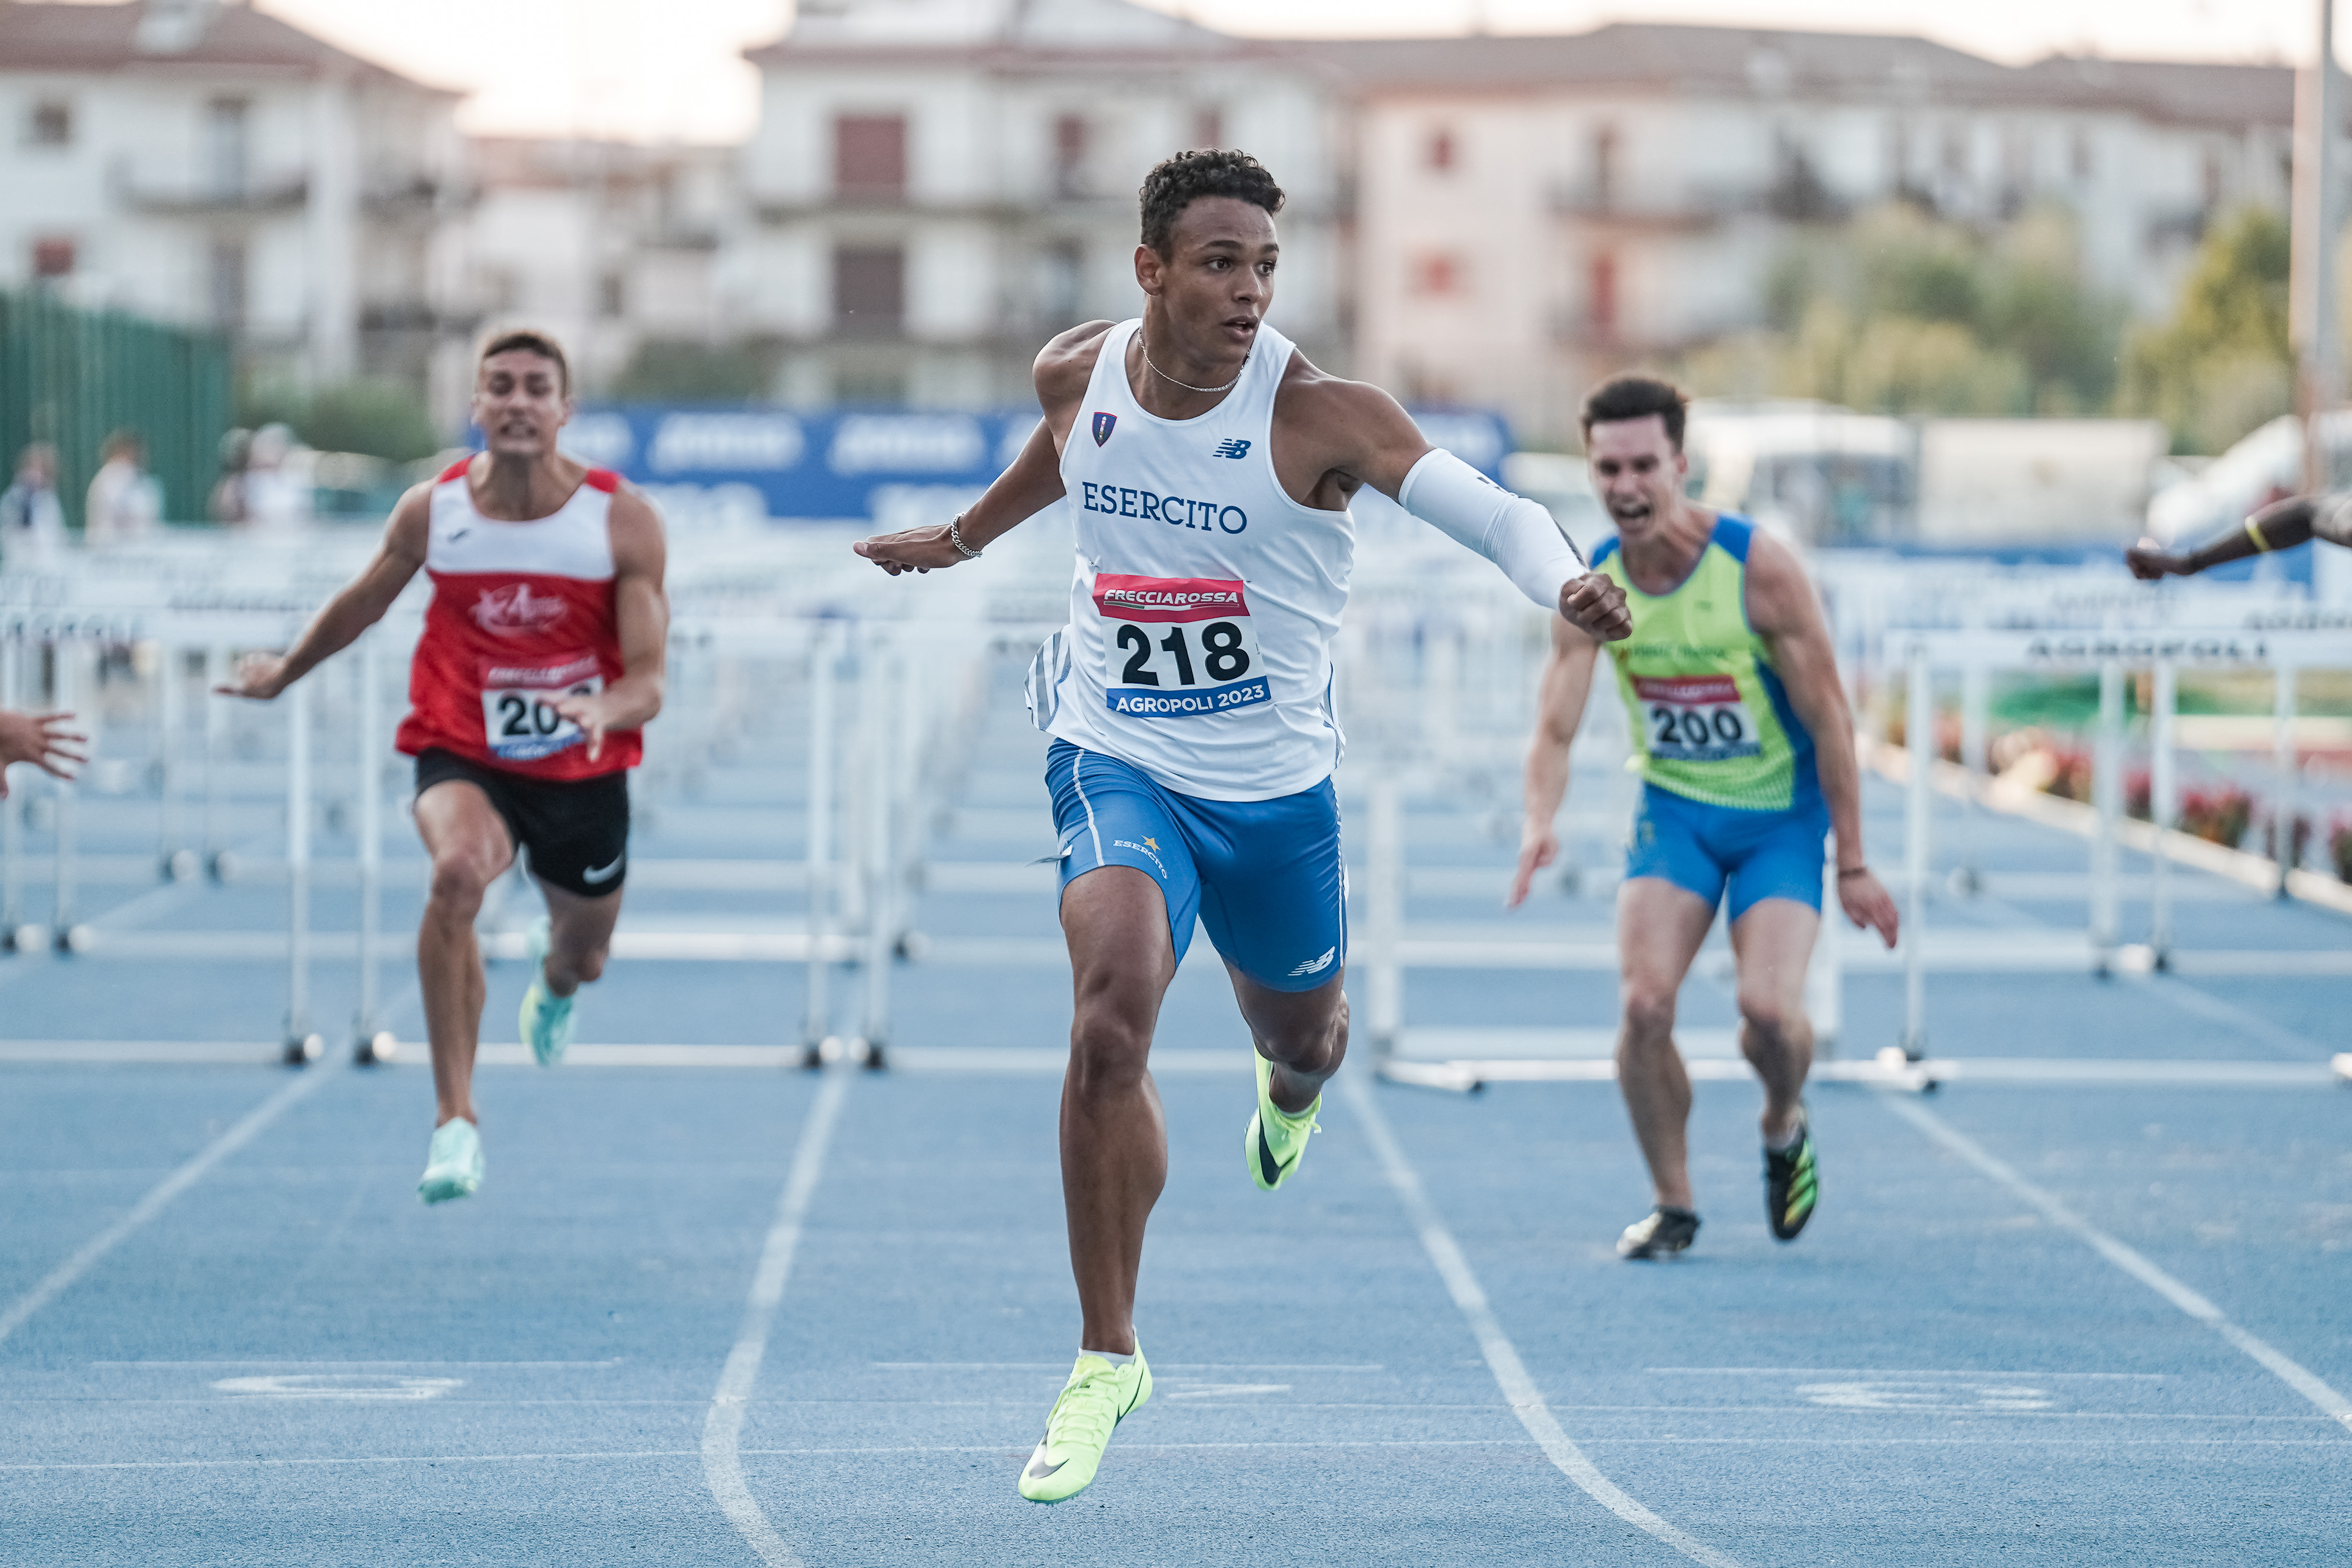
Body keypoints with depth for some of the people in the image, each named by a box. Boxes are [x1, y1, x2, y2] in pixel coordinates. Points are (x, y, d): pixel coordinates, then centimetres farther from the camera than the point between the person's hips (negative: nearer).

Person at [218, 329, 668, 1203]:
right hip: (462, 758, -1)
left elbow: (646, 678, -15)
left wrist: (608, 709, -38)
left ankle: (553, 975, 63)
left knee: (582, 960, 18)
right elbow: (363, 603, 11)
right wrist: (284, 672, 25)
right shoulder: (430, 512, -10)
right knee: (458, 867, -35)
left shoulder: (623, 521, -15)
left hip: (584, 772, 1)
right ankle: (456, 1117, -31)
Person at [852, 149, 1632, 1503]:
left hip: (1276, 783, 0)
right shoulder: (1079, 376, -8)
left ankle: (1290, 1091, 66)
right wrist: (965, 537, 33)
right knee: (1112, 1021, -25)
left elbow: (1486, 506, -35)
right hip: (1121, 766, 0)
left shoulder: (1320, 413, -20)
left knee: (1303, 1035, 22)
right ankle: (1108, 1357, -13)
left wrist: (1566, 580, -55)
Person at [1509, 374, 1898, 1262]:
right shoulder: (1591, 588, -9)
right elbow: (1555, 728, -10)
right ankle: (1673, 1204, 5)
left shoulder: (1759, 569, -20)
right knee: (1643, 1004, -15)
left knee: (1769, 1007, -20)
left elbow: (1829, 721, -13)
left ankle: (1784, 1125, 16)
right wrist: (1539, 823, -32)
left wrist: (1853, 866, -11)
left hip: (1780, 814, -3)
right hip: (1674, 809, 3)